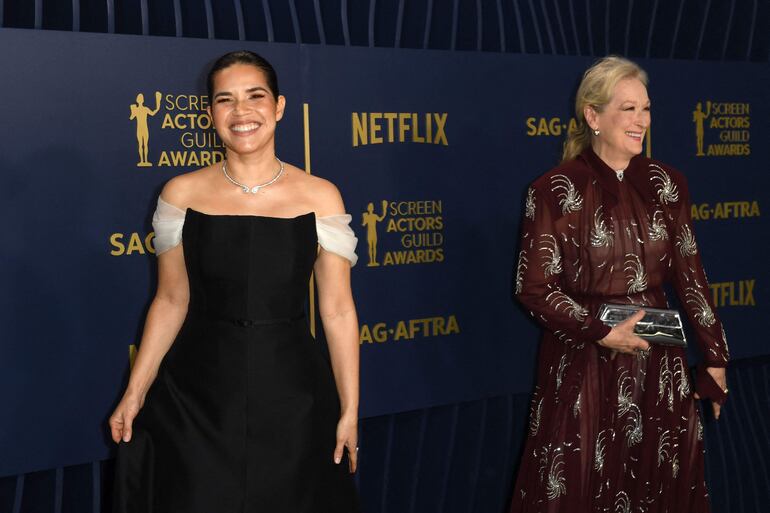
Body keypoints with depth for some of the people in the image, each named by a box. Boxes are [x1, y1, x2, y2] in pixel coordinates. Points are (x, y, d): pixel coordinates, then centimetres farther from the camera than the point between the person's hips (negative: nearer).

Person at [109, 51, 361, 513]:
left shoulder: (320, 196, -3)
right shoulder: (182, 194, 0)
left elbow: (338, 311, -2)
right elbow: (171, 302, 5)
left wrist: (350, 410, -3)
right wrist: (135, 393, 0)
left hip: (291, 393, 0)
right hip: (198, 394, 1)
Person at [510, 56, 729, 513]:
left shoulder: (667, 184, 3)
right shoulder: (554, 192, -9)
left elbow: (690, 275, 8)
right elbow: (534, 288, -9)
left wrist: (715, 356, 8)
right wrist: (602, 334, -15)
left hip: (659, 362, 4)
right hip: (584, 363, -4)